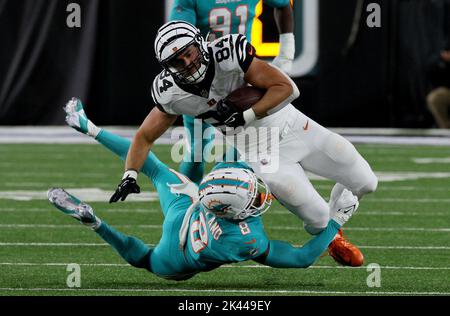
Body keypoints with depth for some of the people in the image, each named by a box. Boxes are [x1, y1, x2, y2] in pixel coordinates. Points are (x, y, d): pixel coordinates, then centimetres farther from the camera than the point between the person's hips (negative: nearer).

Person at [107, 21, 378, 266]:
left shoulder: (228, 54, -27)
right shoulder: (172, 93, -18)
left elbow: (287, 88, -25)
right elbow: (145, 137, -3)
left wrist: (244, 116, -31)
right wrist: (130, 176, -18)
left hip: (290, 125, 0)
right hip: (258, 150, 0)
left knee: (364, 183, 3)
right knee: (317, 219, -13)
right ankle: (331, 238, 24)